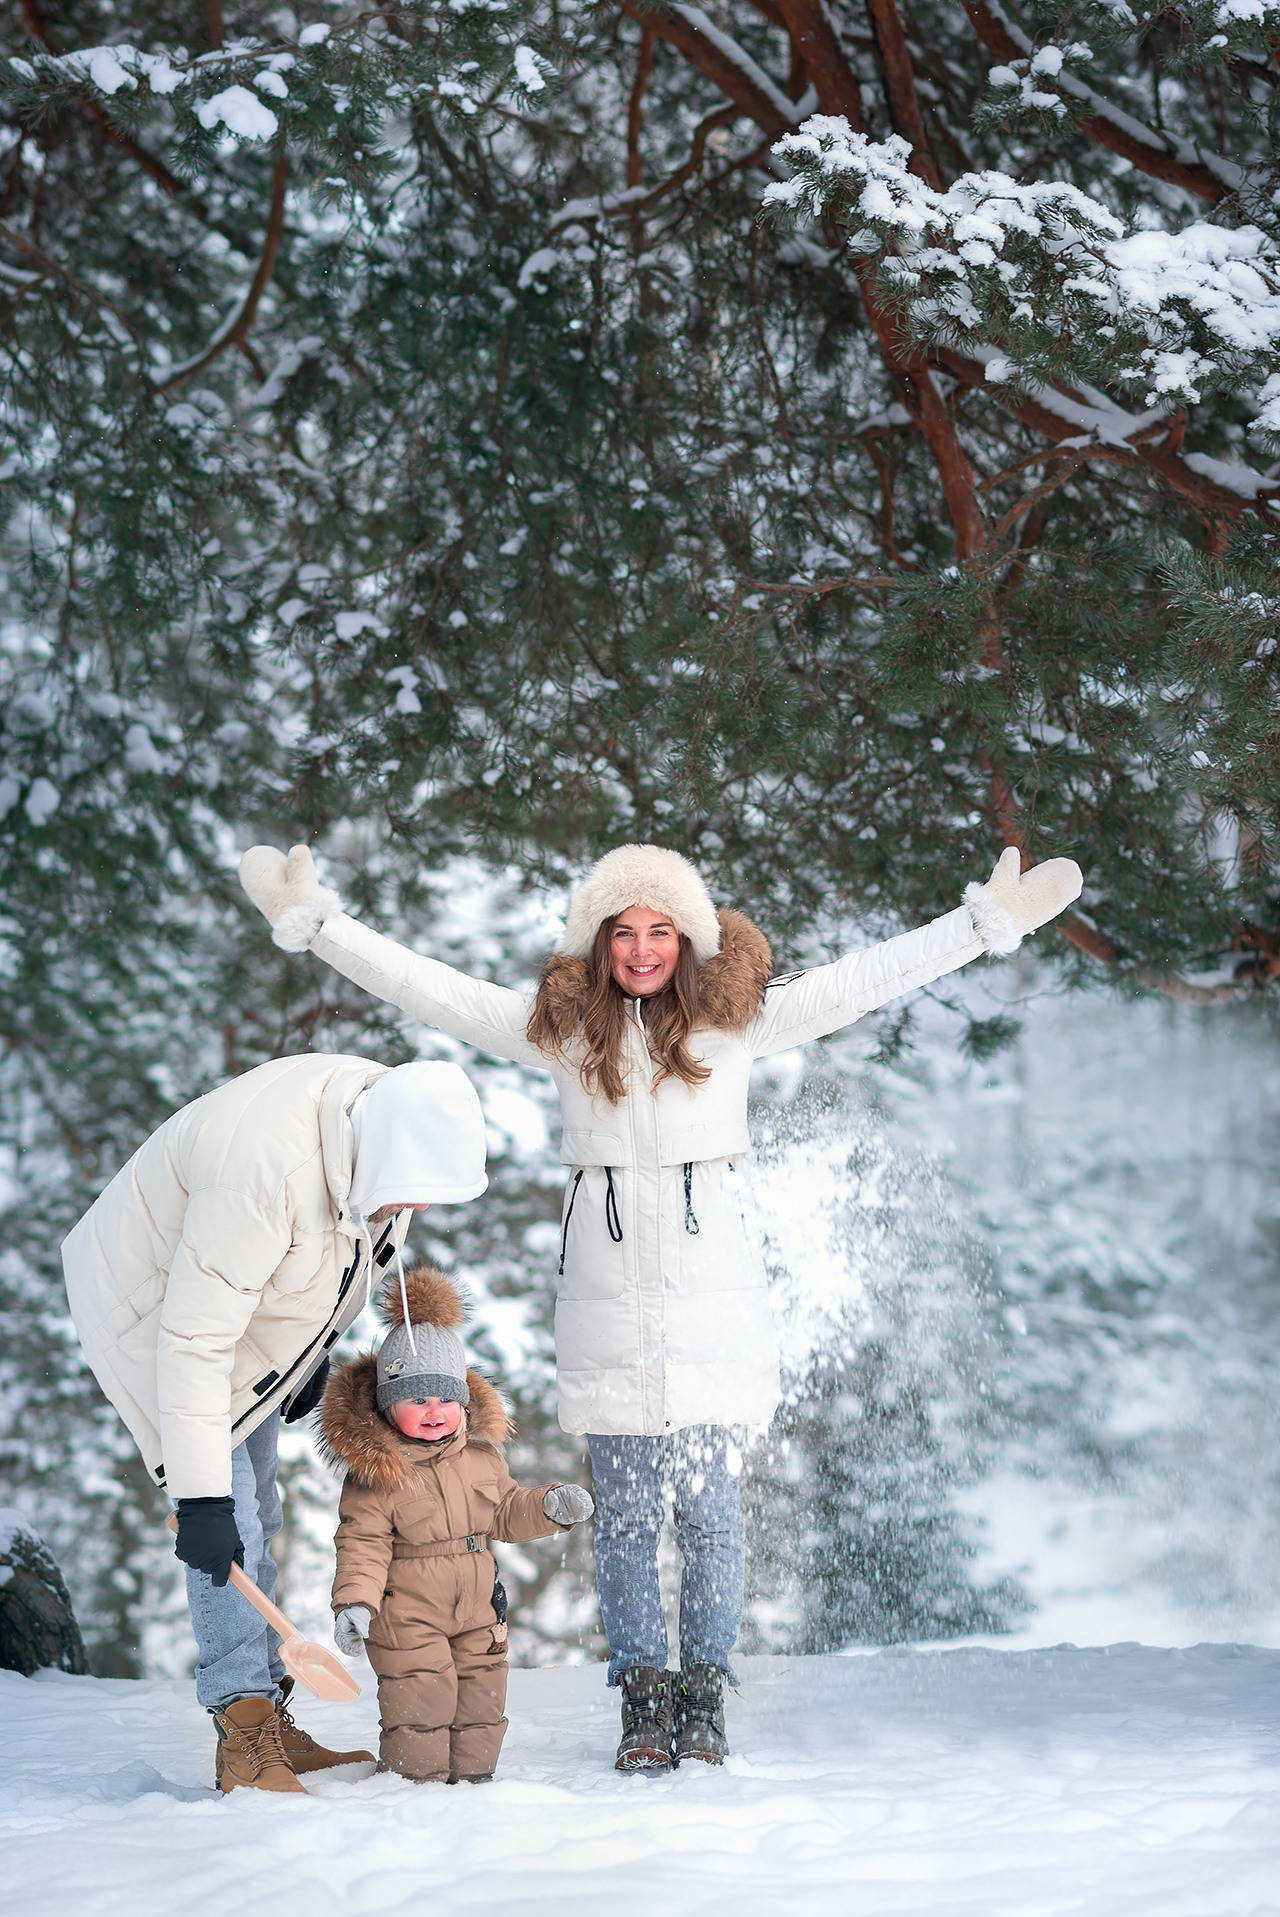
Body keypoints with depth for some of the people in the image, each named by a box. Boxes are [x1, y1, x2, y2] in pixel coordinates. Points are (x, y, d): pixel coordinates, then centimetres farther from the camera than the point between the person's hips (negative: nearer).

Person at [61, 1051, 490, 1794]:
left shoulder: (386, 1113, -16)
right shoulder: (263, 1175, -42)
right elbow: (194, 1344, -39)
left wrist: (316, 1350, 12)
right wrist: (198, 1493, -39)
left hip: (251, 1304, 9)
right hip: (156, 1306, -9)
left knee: (256, 1521, 11)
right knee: (229, 1525, -16)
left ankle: (269, 1724, 18)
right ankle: (246, 1740, -14)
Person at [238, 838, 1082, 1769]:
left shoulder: (734, 1018, 2)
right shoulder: (561, 1025, 3)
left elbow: (862, 980, 3)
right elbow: (428, 987, 4)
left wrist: (990, 921, 1)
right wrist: (315, 922, 0)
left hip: (714, 1298, -1)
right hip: (609, 1300, 1)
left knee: (711, 1509, -1)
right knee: (625, 1515, 2)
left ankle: (704, 1701, 10)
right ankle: (643, 1703, 10)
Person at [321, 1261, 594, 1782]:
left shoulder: (480, 1455, 4)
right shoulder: (373, 1471, -14)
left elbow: (504, 1512, 17)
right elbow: (363, 1544, -14)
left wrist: (549, 1507, 0)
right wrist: (354, 1602, -25)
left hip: (477, 1608, 6)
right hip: (406, 1614, -6)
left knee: (481, 1694, 11)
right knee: (419, 1699, -8)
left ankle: (470, 1773, 25)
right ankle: (416, 1777, 6)